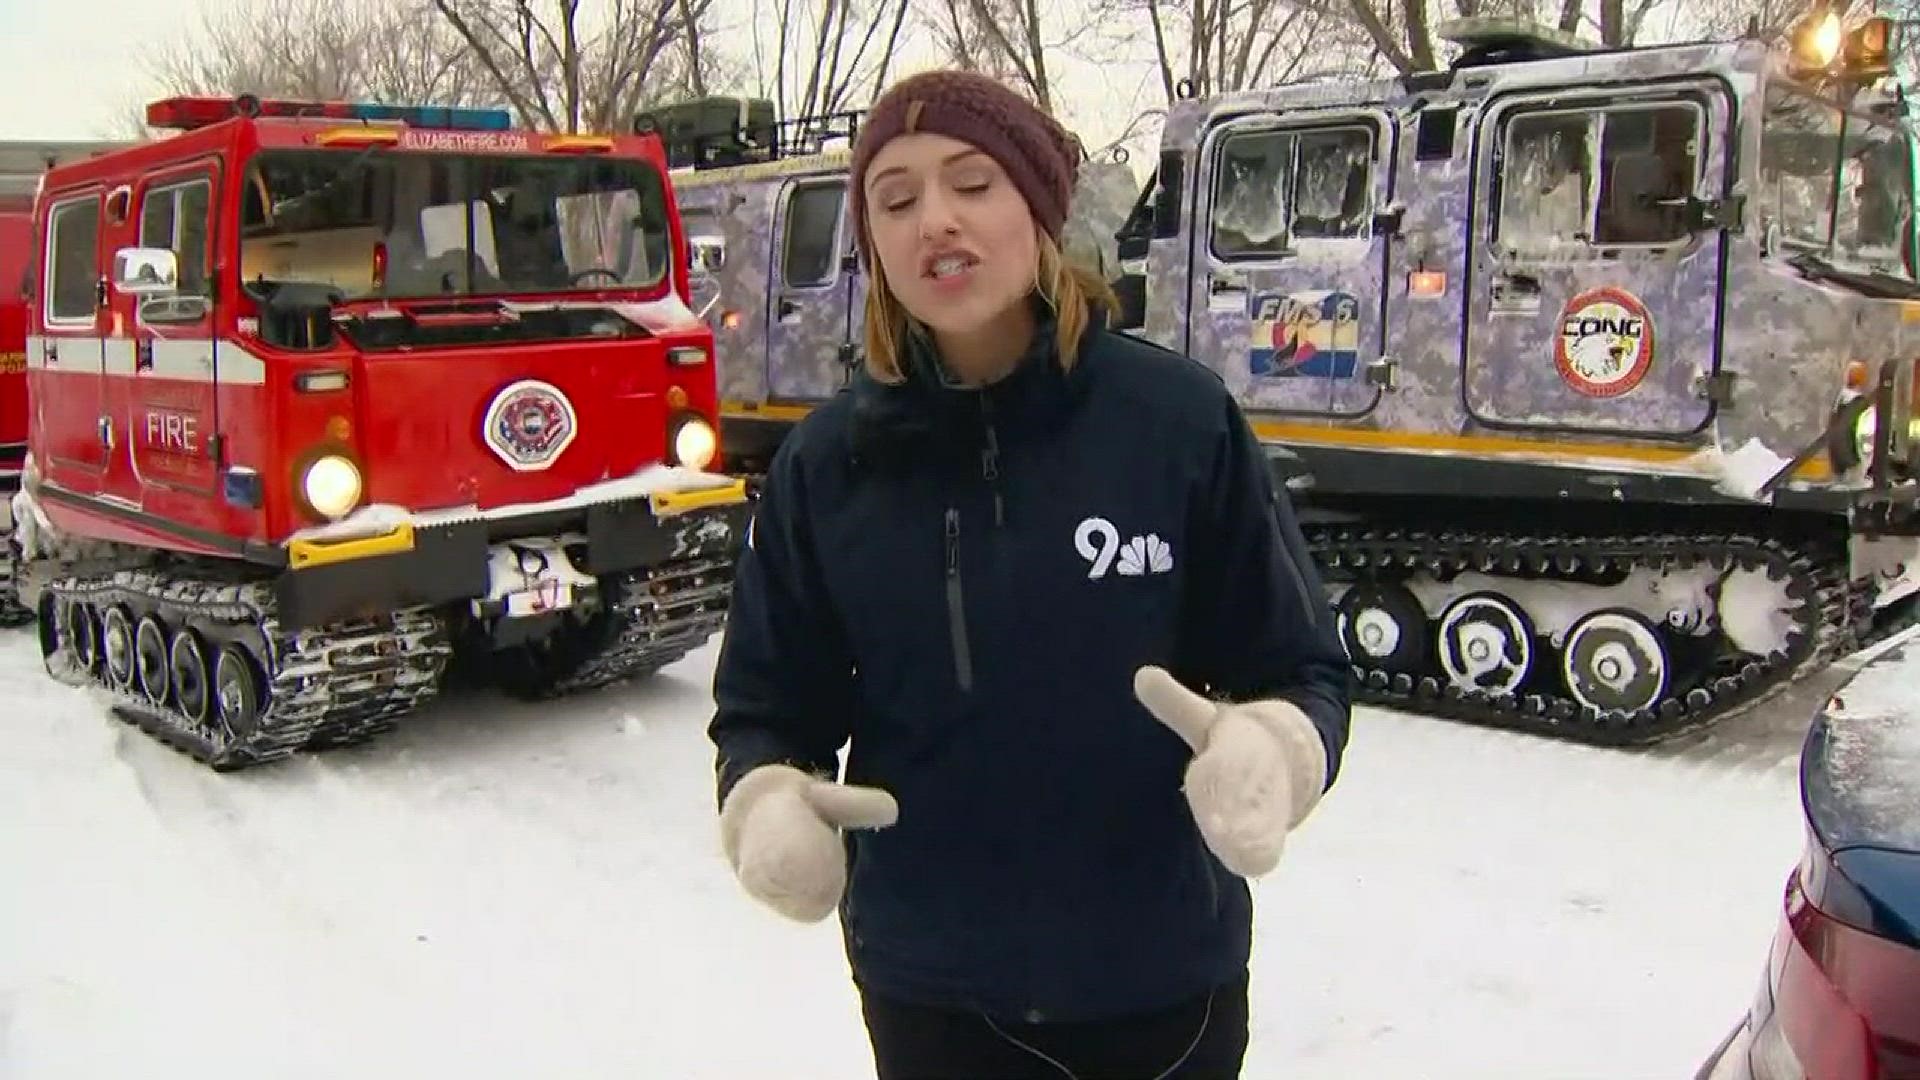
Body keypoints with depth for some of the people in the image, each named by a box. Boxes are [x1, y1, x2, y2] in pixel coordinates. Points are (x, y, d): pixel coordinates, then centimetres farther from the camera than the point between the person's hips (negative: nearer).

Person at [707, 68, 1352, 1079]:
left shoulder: (1178, 416, -12)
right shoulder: (827, 461, -6)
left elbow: (1299, 670, -7)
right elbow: (767, 705, 1)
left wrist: (1268, 755, -28)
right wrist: (766, 806, -20)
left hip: (1163, 974, 0)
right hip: (928, 984, 1)